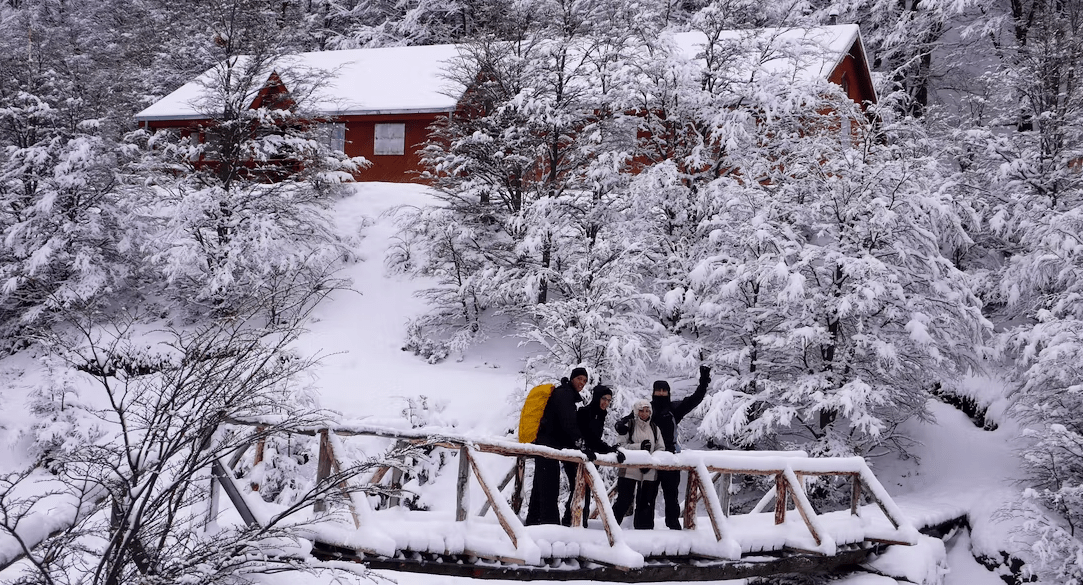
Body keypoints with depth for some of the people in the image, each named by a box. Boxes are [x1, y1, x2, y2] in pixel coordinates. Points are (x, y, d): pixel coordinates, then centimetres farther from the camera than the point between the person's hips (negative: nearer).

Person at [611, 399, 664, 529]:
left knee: (646, 503, 5)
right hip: (629, 470, -4)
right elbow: (622, 446, -6)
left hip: (649, 473, 4)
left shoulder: (655, 429, 12)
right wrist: (640, 446, -20)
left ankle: (644, 529, 13)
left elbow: (661, 449, 10)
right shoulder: (628, 426, 1)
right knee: (623, 501, -2)